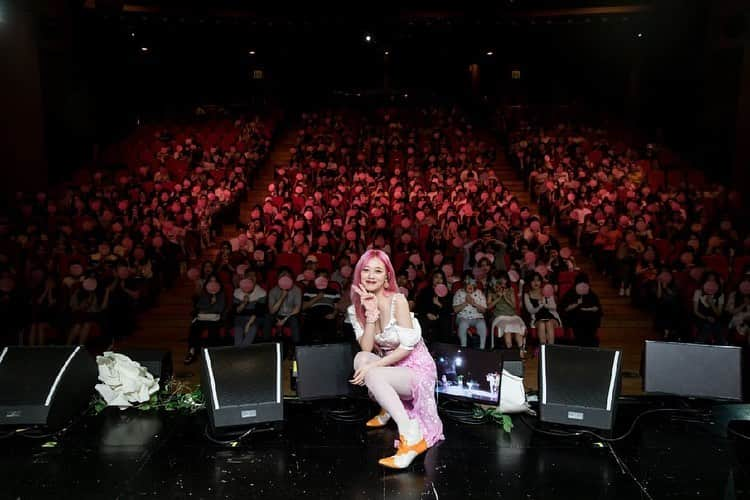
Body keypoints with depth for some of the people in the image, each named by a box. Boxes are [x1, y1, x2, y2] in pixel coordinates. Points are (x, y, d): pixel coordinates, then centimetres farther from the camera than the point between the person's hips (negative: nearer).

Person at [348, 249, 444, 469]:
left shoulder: (397, 300, -16)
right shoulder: (356, 308, 0)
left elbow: (407, 347, -19)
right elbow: (366, 348, -12)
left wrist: (373, 366, -25)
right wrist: (370, 313, -22)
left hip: (416, 367, -6)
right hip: (391, 367, 6)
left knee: (371, 375, -29)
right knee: (361, 358, -21)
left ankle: (412, 437, -28)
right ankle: (387, 409, 4)